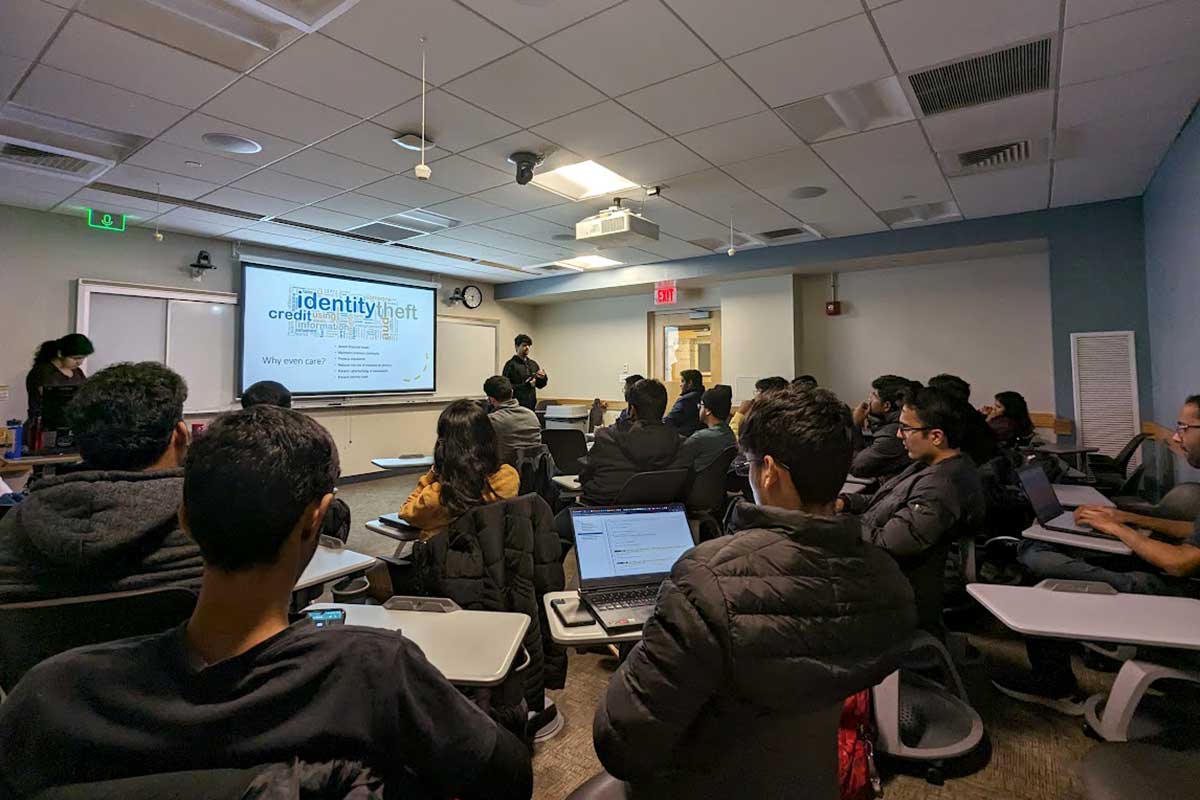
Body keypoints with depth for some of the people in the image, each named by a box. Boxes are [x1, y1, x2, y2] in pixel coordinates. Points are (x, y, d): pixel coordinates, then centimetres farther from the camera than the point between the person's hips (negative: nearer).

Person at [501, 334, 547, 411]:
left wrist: (543, 378, -4)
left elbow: (539, 385, 17)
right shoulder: (511, 364, -6)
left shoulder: (533, 364, 14)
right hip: (517, 406, -6)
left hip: (531, 405, 6)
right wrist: (525, 385, -19)